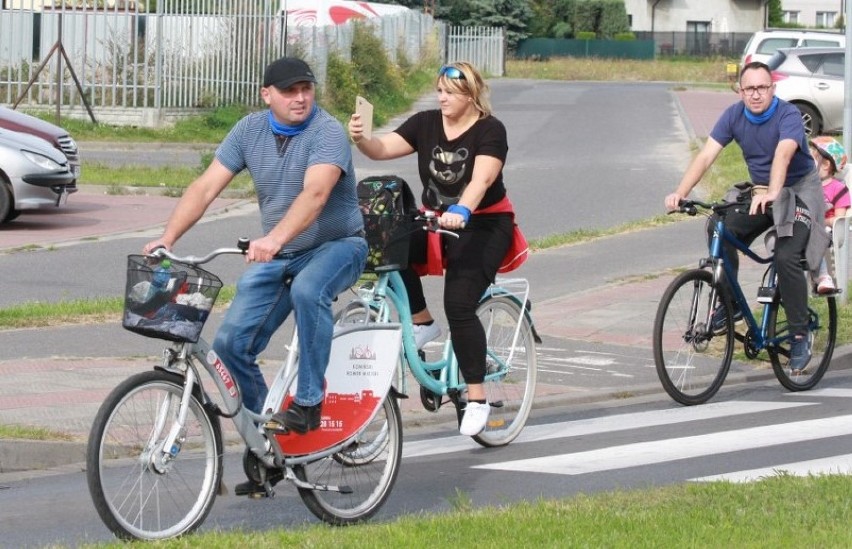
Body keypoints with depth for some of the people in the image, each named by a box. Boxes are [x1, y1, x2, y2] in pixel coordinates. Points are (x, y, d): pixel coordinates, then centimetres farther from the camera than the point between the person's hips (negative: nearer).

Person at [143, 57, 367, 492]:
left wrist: (275, 238, -52)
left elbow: (315, 192, -36)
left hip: (336, 245, -5)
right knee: (231, 343, -7)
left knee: (308, 290, -39)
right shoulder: (249, 131, -3)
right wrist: (168, 237, -22)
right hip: (277, 255, 6)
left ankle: (308, 403, -25)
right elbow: (206, 186, -8)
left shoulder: (327, 133, -19)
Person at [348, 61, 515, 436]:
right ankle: (421, 321, -6)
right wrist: (360, 140, -31)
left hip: (483, 226, -5)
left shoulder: (490, 131, -12)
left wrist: (461, 212, -46)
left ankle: (477, 399, -13)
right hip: (435, 221, 5)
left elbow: (482, 178, -28)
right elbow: (384, 148, -8)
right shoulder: (426, 124, 3)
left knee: (459, 306, -21)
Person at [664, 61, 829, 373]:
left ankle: (800, 337, -11)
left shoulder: (788, 115, -23)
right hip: (760, 193, 5)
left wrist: (771, 193, -59)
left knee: (786, 258, -23)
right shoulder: (734, 116, -9)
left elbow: (783, 154, -41)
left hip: (798, 192, -5)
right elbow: (707, 155, -15)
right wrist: (681, 192, -29)